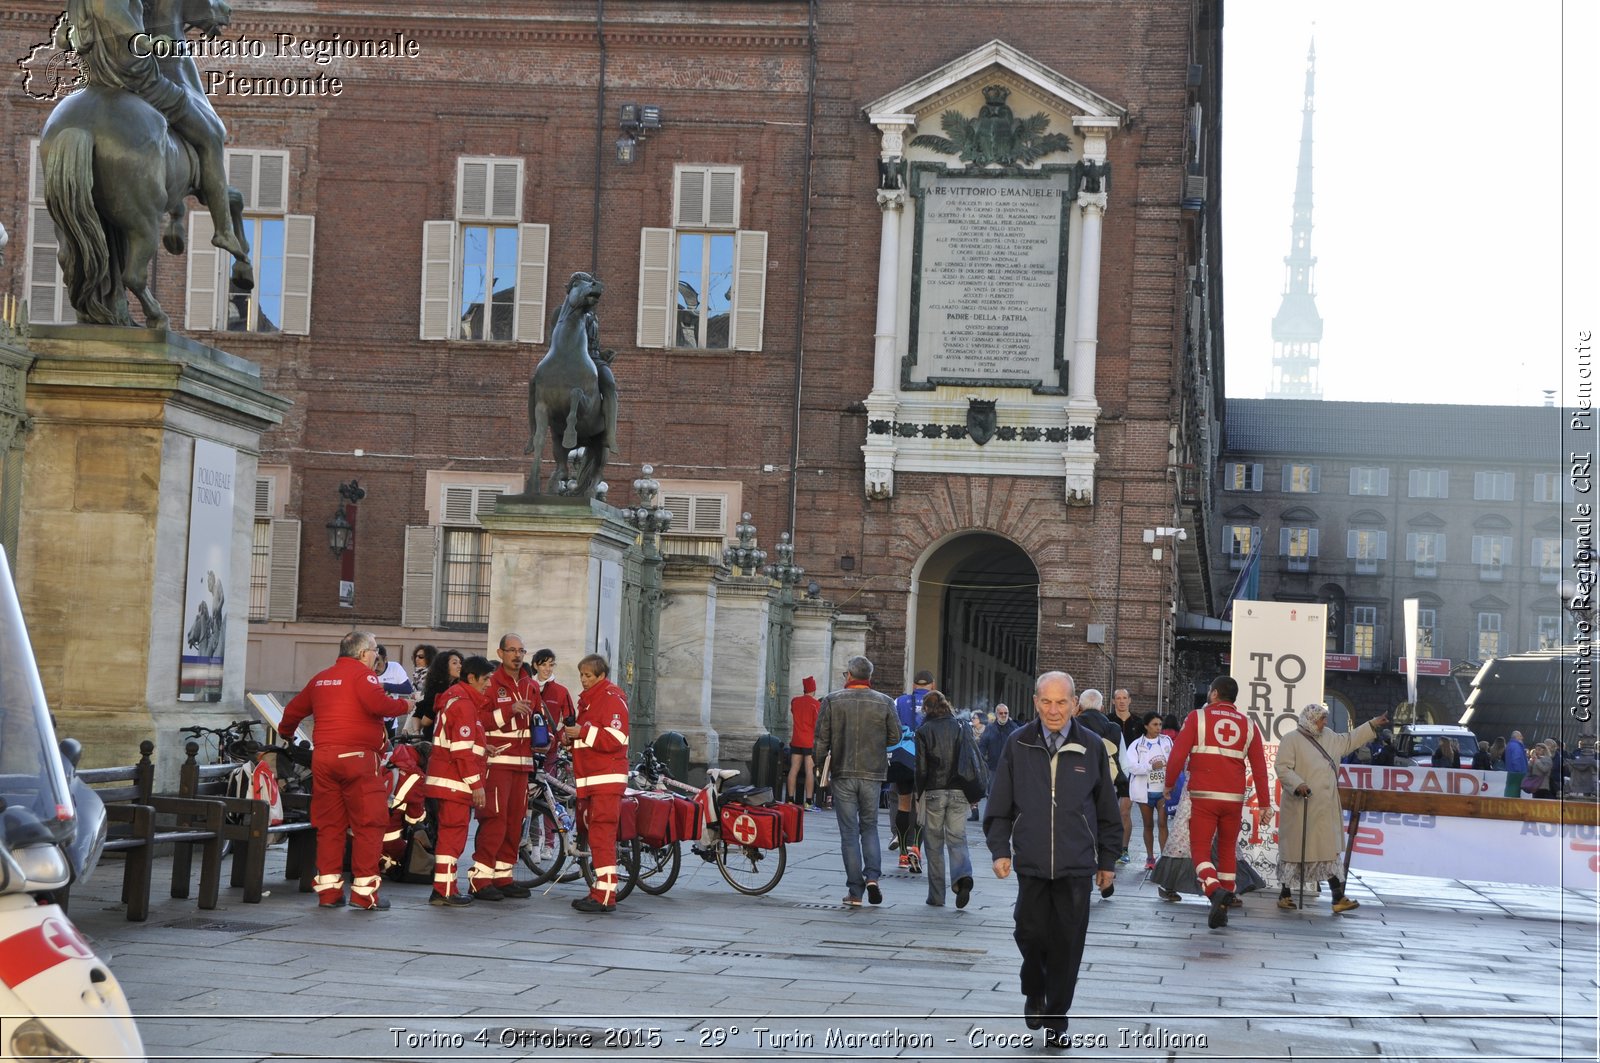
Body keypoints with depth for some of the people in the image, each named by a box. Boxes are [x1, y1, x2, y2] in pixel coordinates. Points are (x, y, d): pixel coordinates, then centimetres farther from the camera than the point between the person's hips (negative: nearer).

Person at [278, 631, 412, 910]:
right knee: (368, 824, -1)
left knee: (329, 824, 10)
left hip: (323, 756, 7)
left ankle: (328, 890, 11)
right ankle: (364, 892, -3)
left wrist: (285, 733, 49)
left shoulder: (321, 678, 18)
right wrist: (403, 706, -3)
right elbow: (377, 704, -22)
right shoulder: (362, 674, -4)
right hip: (357, 755, -7)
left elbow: (293, 709, 30)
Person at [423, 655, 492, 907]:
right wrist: (476, 784, -18)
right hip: (455, 781, -10)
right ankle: (444, 891, -7)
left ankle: (444, 887, 18)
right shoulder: (464, 704, -14)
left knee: (450, 832, 13)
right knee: (453, 832, -8)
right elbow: (462, 749, -20)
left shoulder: (454, 698, 19)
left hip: (446, 780, 10)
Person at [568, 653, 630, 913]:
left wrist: (582, 732, -17)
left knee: (602, 835, -13)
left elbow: (616, 739, -19)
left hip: (607, 779, -10)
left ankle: (605, 897, -14)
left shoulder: (612, 699, -9)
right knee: (594, 835, 11)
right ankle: (598, 890, 17)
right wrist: (570, 736, 11)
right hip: (588, 779, 10)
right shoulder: (588, 699, 20)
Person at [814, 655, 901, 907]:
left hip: (842, 774, -1)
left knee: (849, 832, 3)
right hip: (873, 774, 1)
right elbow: (895, 737, 1)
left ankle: (855, 891, 1)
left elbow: (821, 739, -4)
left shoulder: (832, 701, -3)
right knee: (869, 827, 16)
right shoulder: (884, 702, -1)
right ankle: (872, 876, -3)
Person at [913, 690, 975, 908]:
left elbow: (922, 768, -6)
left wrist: (919, 794, 6)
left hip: (934, 793, -2)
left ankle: (936, 896, 7)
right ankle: (963, 876, -22)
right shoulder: (961, 727, 5)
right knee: (957, 839, 6)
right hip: (959, 792, 2)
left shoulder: (924, 731, -3)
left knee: (934, 844, 7)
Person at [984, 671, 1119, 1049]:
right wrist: (1000, 850, -2)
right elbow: (1000, 805, 6)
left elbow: (1107, 811, 8)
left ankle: (1056, 1019, 15)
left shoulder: (1092, 747, 1)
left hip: (1076, 866, 0)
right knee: (1031, 935, 3)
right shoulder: (1018, 745, 2)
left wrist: (1108, 861, 9)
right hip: (1031, 862, 0)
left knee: (1067, 946, 2)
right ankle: (1034, 993, 33)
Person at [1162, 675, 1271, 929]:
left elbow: (1177, 755, -6)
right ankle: (1221, 912, 15)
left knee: (1200, 850, 0)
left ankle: (1215, 891, -27)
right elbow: (1259, 767, 6)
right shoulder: (1247, 724, 9)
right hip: (1234, 799, 3)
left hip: (1203, 796, -3)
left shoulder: (1197, 717, 0)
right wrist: (1265, 803, 8)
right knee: (1228, 851, 15)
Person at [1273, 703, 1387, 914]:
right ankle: (1285, 894, 14)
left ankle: (1338, 898, 1)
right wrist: (1297, 784, -30)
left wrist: (1372, 725, 29)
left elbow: (1349, 741, 30)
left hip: (1325, 809, 7)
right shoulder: (1291, 740, -9)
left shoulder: (1329, 737, 15)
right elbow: (1282, 767, -16)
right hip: (1300, 809, -7)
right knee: (1294, 850, 2)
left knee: (1329, 851, 3)